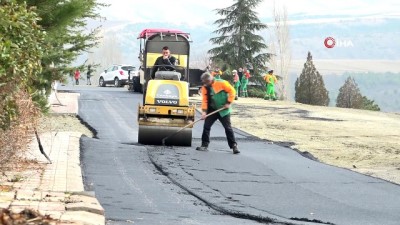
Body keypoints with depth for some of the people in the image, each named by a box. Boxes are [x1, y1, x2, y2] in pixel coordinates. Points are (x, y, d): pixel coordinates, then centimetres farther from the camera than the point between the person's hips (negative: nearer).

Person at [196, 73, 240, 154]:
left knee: (228, 128, -4)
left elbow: (231, 91, -11)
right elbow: (204, 99, -2)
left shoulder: (221, 83, -15)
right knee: (206, 126, -2)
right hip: (212, 110, 5)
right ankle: (204, 145, 7)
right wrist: (204, 111, -15)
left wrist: (228, 103, -14)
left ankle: (234, 145, 2)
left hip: (223, 110, -4)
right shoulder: (205, 87, 0)